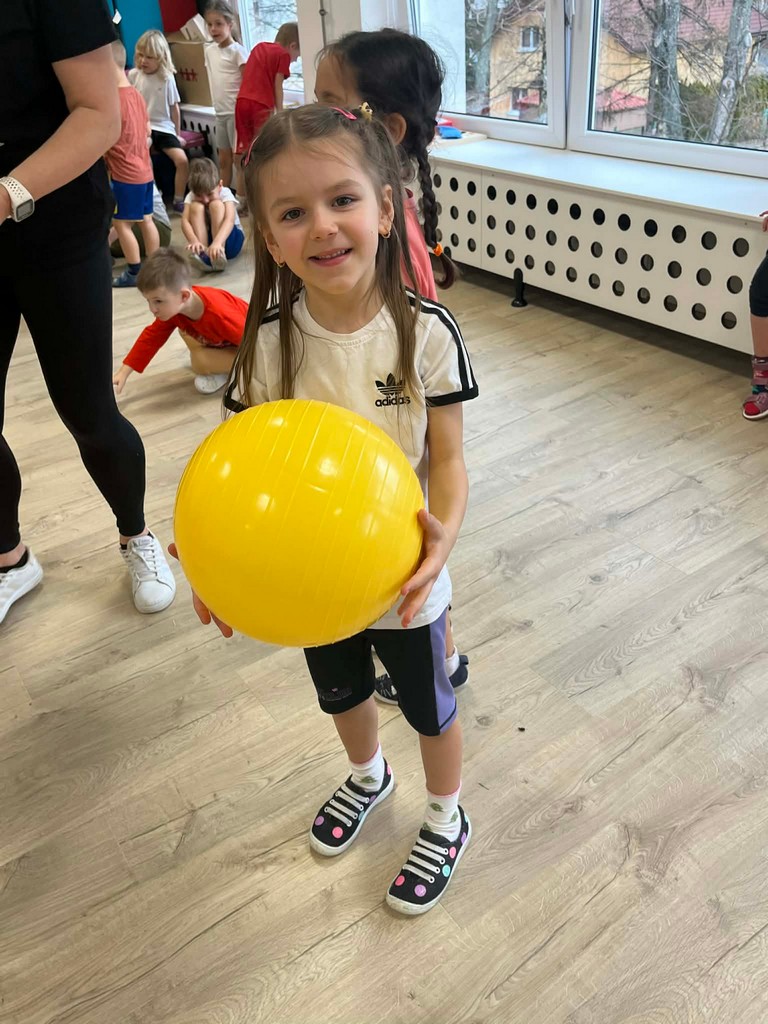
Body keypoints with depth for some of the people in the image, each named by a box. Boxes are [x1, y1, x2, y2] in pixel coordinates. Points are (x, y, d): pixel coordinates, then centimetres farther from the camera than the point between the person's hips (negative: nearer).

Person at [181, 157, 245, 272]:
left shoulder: (225, 194, -18)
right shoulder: (191, 197, -11)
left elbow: (229, 220, -36)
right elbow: (185, 221, -26)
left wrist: (217, 242, -55)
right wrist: (194, 241, -48)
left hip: (229, 239, -2)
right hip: (205, 238, 2)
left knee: (216, 205, -26)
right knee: (196, 206, -23)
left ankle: (219, 254, -37)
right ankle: (203, 253, -38)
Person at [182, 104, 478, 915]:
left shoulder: (426, 333, -21)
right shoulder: (269, 345, -15)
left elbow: (447, 459, -15)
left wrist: (442, 532, -35)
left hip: (405, 576, -2)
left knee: (428, 707, 21)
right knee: (341, 694, 28)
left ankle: (446, 822, 52)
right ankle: (367, 777, 63)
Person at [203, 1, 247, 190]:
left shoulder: (237, 50, -8)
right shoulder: (209, 51, 11)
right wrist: (217, 105, 14)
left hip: (236, 111, -7)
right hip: (220, 112, 7)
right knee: (223, 158, 12)